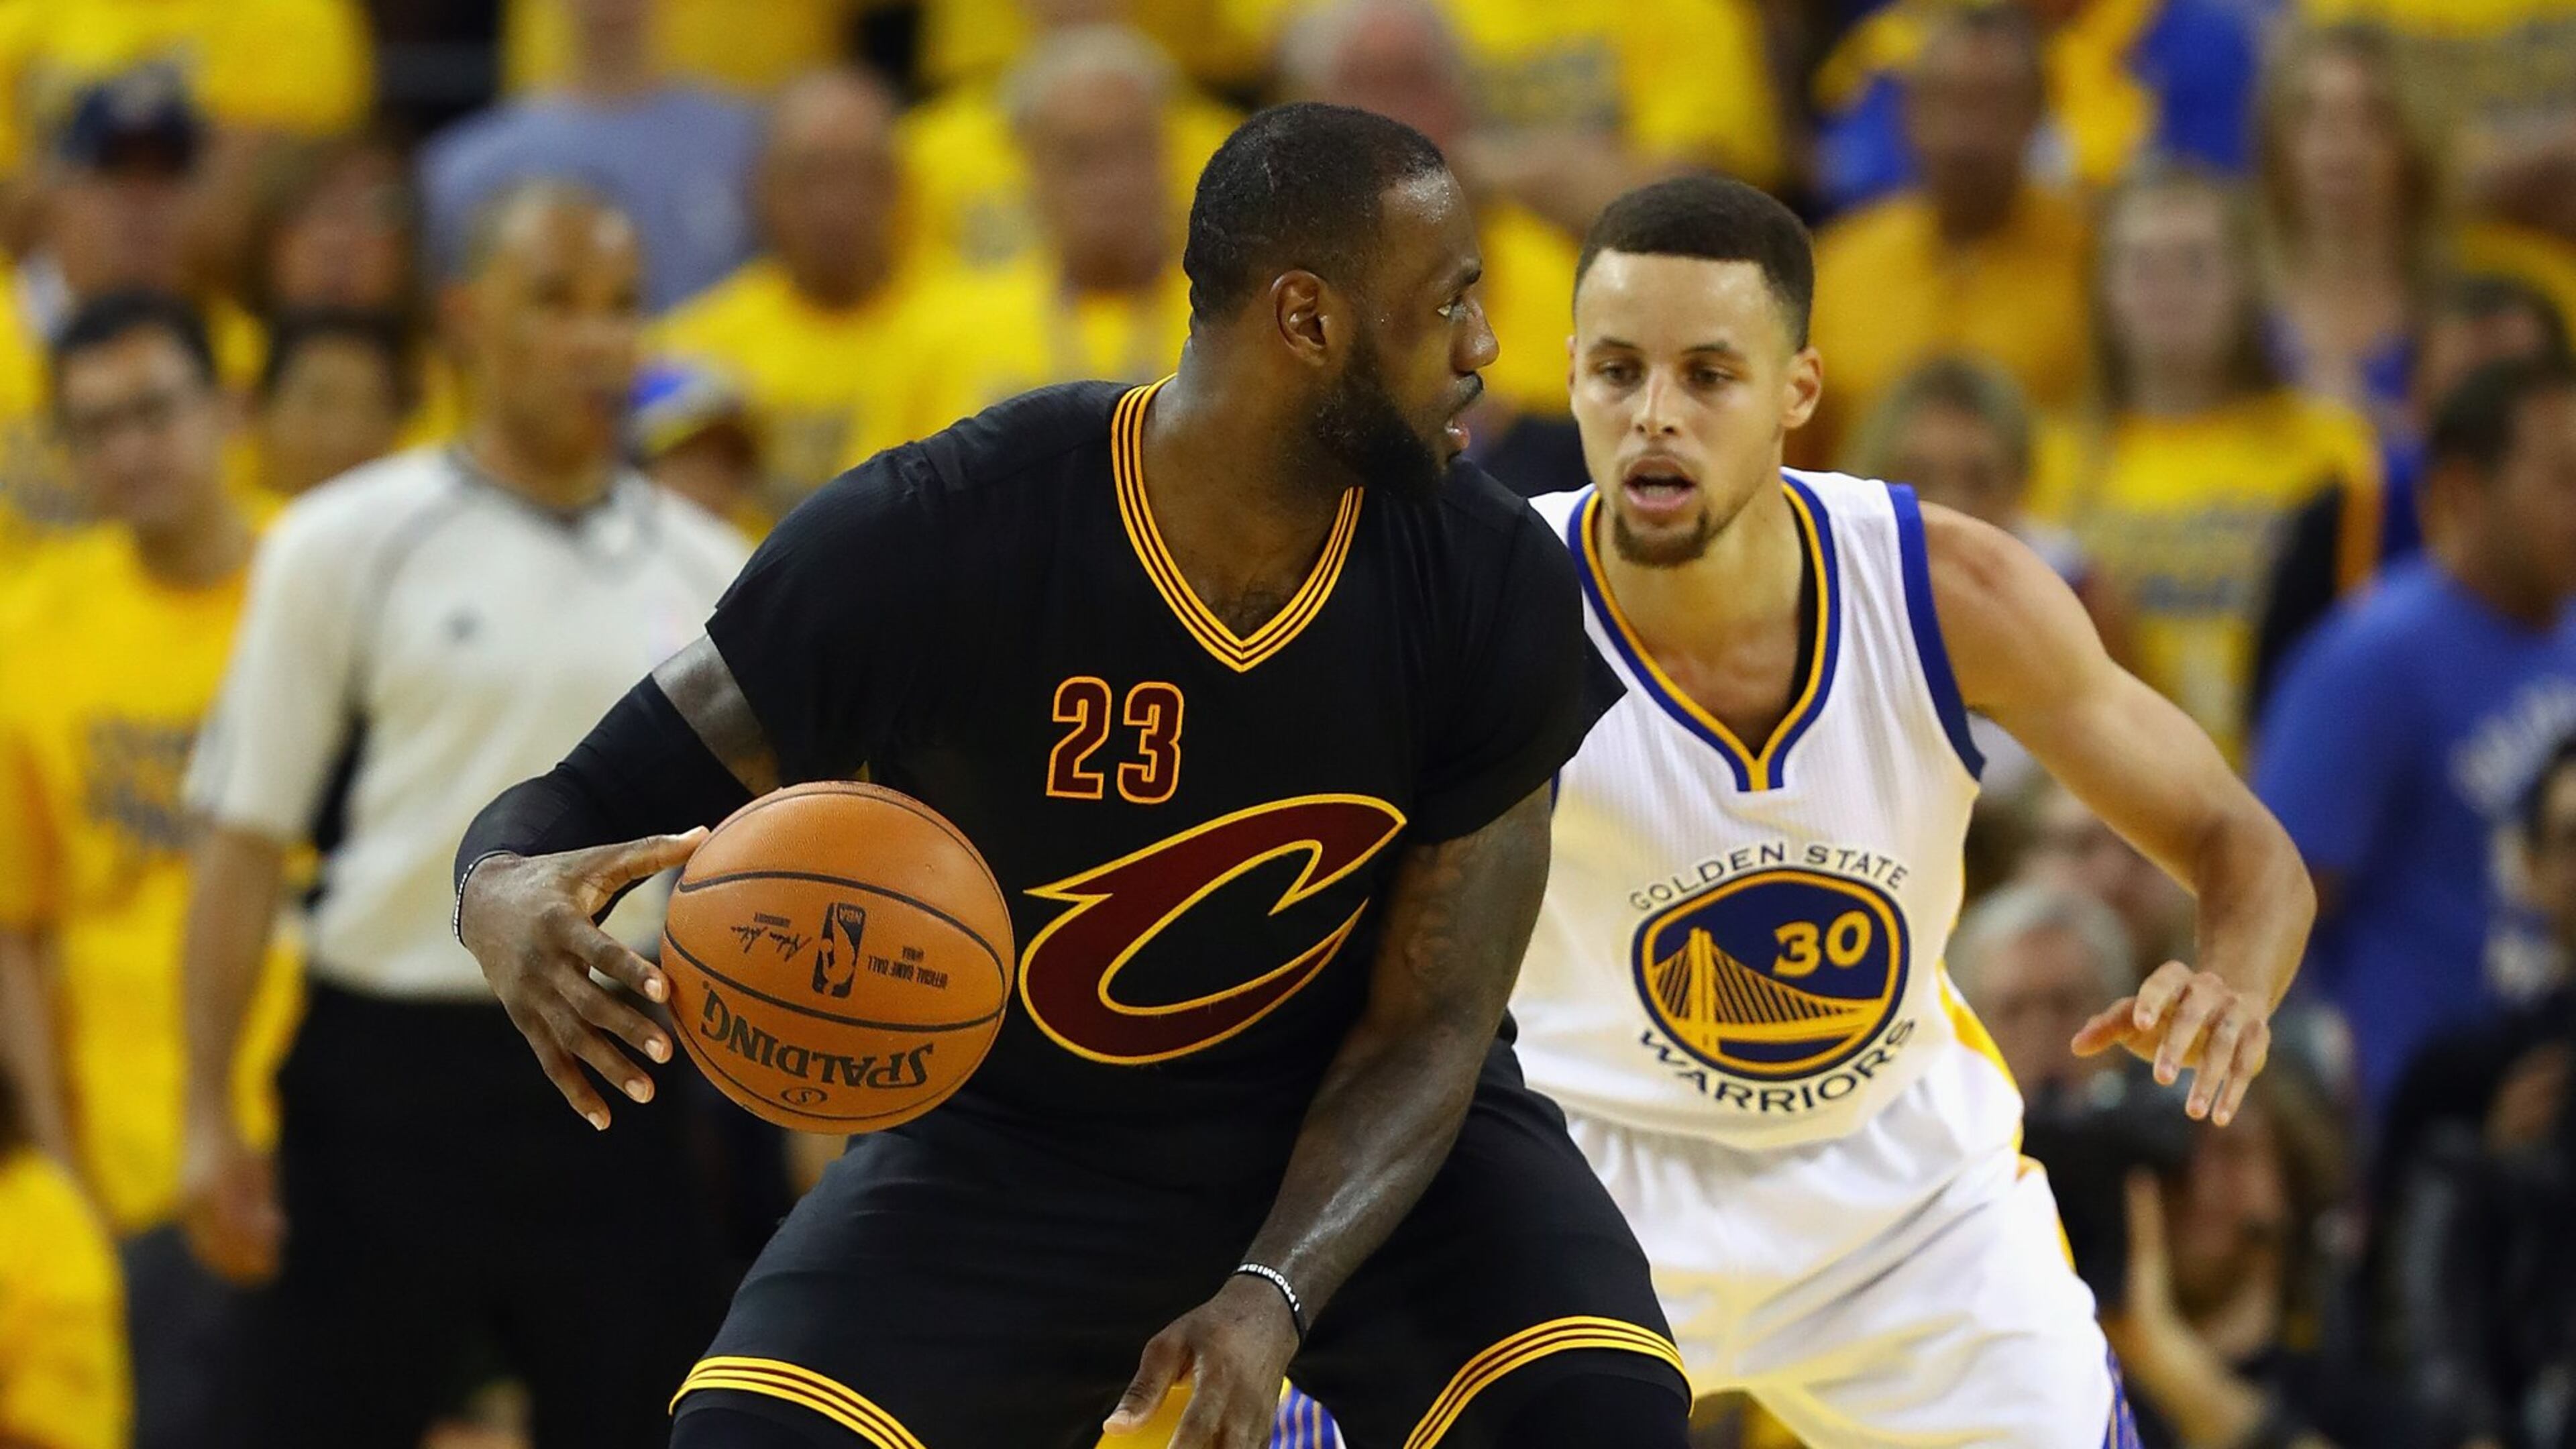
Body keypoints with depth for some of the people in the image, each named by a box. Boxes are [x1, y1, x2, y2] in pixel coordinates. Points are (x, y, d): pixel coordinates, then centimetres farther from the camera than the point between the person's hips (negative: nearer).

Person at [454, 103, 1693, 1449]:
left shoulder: (1497, 592, -18)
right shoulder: (930, 541, -24)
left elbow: (1431, 1025, -12)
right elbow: (602, 803, -16)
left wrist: (1273, 1299, -30)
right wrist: (509, 894, -43)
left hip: (1359, 1116, 1)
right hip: (1011, 1130, -1)